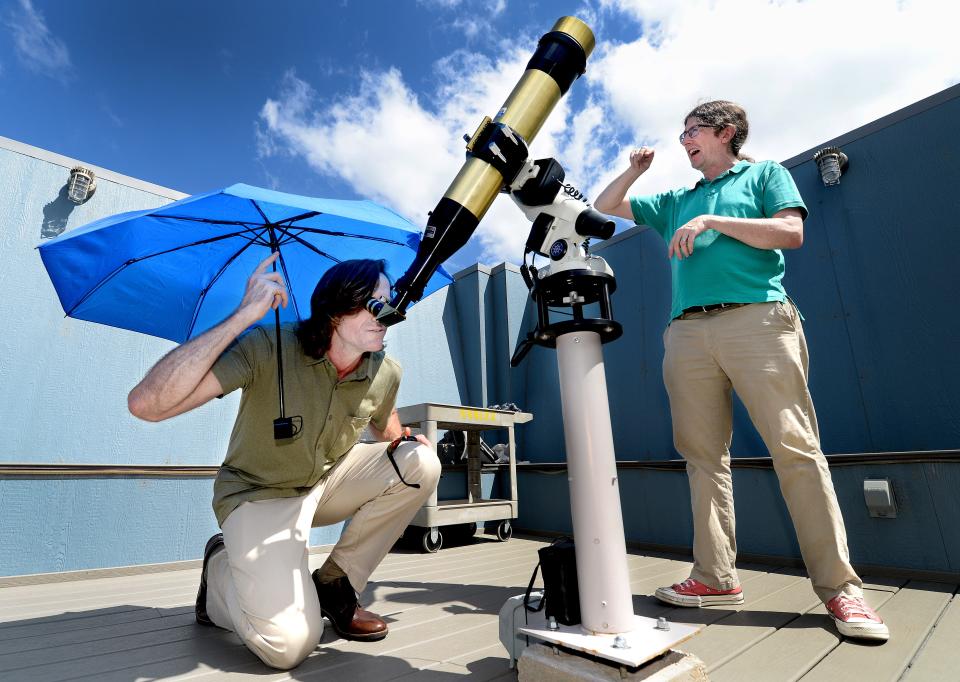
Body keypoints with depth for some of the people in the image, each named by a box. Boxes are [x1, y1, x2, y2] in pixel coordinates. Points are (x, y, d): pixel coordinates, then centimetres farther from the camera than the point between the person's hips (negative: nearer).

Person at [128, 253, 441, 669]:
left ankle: (335, 585, 0)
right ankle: (221, 571, 13)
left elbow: (388, 434, 10)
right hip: (259, 494, -4)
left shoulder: (386, 373, -12)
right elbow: (146, 405, -37)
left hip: (328, 482, 5)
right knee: (289, 644, -21)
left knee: (422, 464, -19)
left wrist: (408, 444, -15)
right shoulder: (266, 348, -26)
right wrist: (244, 315, -42)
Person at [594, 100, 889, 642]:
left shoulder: (765, 173, 18)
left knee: (796, 448, -8)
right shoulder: (676, 201, 28)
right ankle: (717, 577, 6)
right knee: (703, 454, 0)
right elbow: (604, 207, 32)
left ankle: (840, 585, 2)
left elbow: (791, 232, 1)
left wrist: (712, 221, -4)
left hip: (757, 319, -4)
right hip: (688, 332, 4)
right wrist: (636, 169, 20)